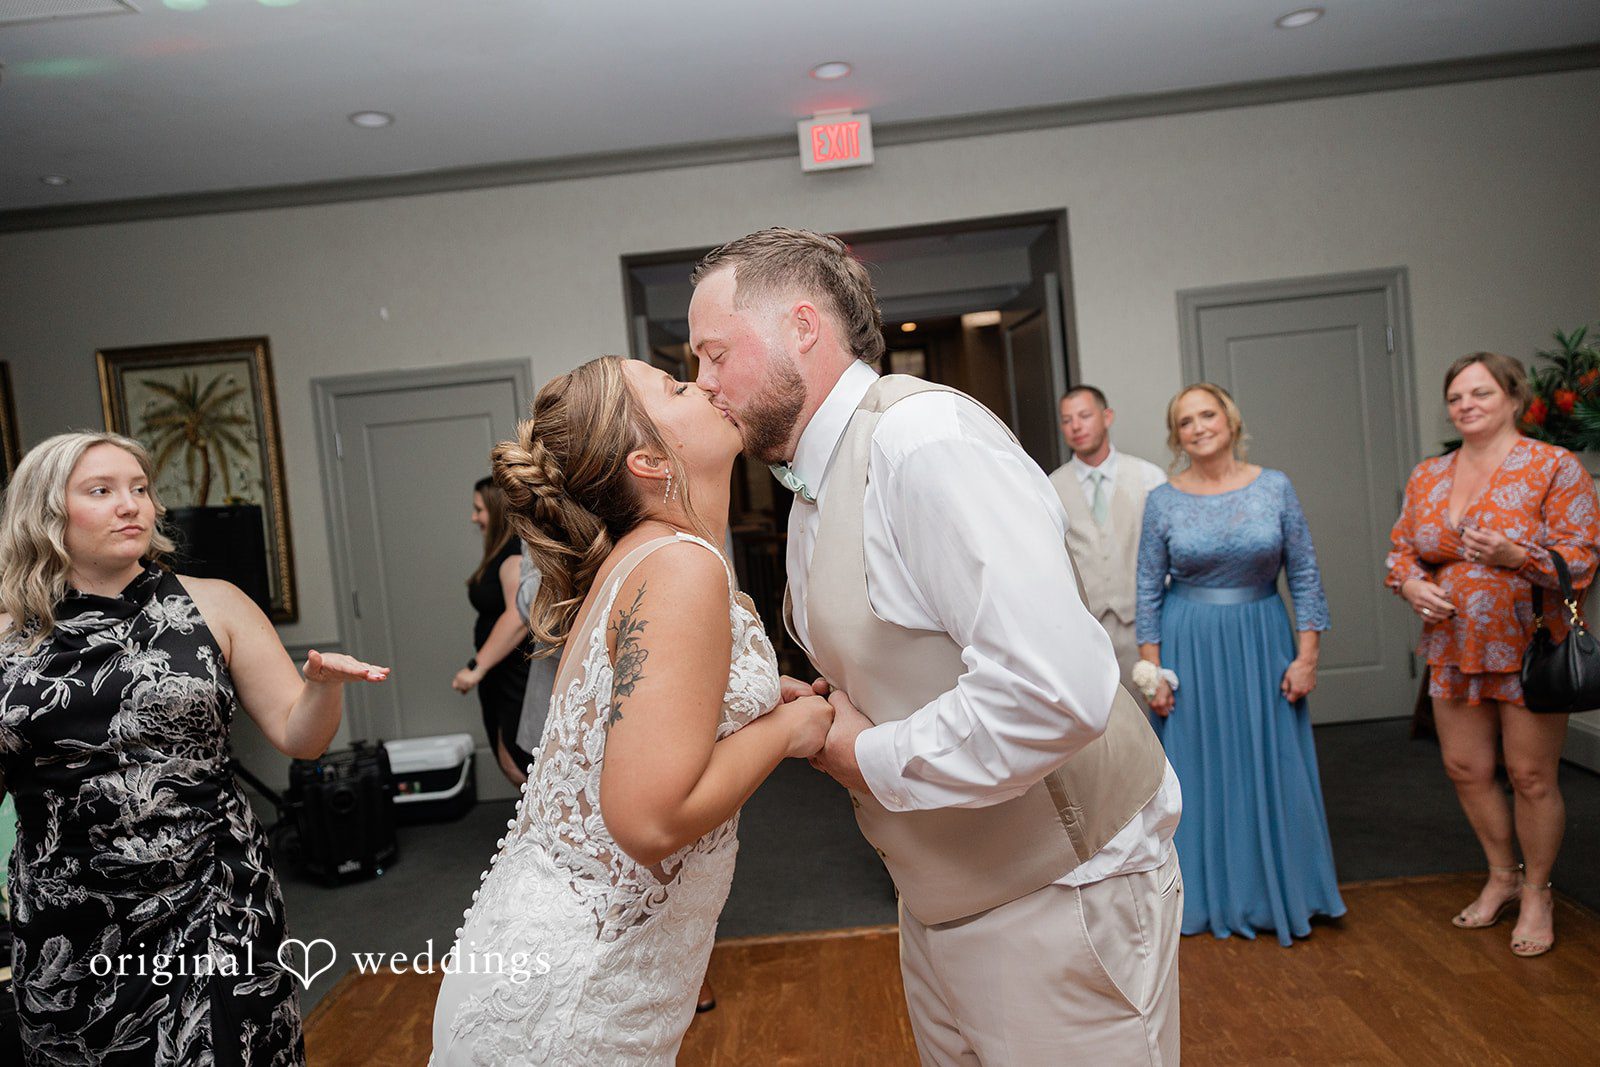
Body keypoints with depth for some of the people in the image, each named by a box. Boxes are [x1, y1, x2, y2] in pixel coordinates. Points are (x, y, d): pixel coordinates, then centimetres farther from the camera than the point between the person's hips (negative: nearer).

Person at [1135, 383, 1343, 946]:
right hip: (1190, 646, 0)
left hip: (1263, 640, 1)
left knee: (1273, 767, 7)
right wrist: (1153, 672, -4)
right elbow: (1148, 591, 0)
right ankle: (1211, 898, 25)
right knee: (1200, 770, 7)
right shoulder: (1163, 502, -3)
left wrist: (1307, 656, -4)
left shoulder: (1275, 488, -2)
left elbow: (1305, 576, 1)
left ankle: (1280, 895, 27)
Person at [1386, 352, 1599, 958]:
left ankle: (1537, 894, 24)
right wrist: (1412, 584, -6)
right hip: (1453, 650, 5)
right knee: (1465, 768, 12)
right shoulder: (1427, 476, 8)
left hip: (1528, 650, -5)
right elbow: (1401, 549, 14)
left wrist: (1515, 556, -27)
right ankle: (1503, 877, 33)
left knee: (1531, 776, 3)